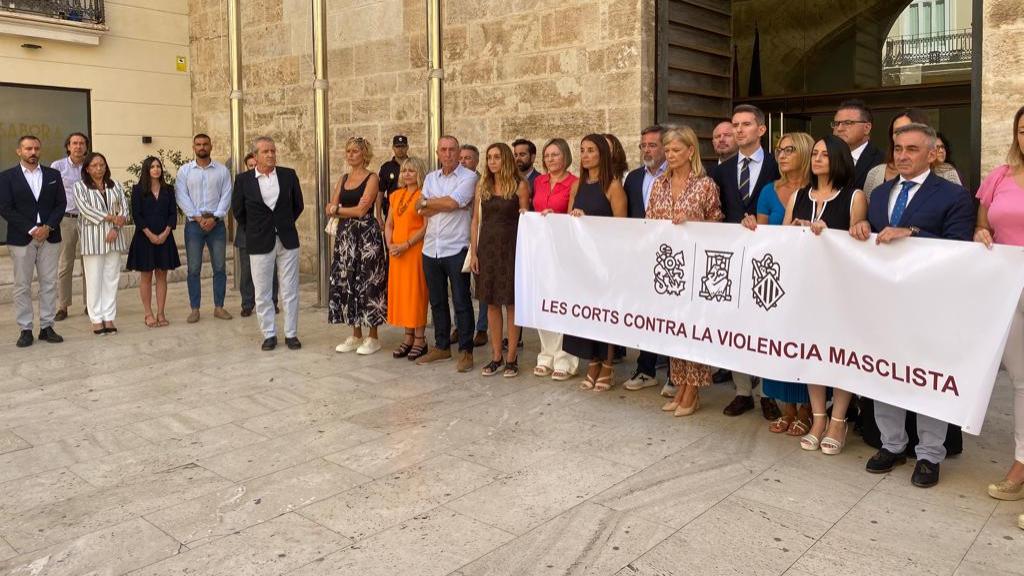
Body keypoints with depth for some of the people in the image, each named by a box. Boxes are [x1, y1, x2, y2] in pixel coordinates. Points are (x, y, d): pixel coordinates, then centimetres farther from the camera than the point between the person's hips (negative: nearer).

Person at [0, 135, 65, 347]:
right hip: (21, 239, -2)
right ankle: (25, 329, 8)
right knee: (22, 286, 2)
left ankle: (47, 327, 12)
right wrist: (31, 229, -13)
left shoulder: (53, 175, 9)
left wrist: (48, 227, -9)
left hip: (50, 237, 2)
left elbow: (61, 203, 5)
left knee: (49, 284, 4)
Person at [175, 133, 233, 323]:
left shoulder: (222, 170, 5)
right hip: (193, 224, 0)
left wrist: (214, 218, -12)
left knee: (220, 267, 3)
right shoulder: (184, 171, 5)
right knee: (194, 269, 1)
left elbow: (226, 196, -2)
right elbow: (181, 197, -2)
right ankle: (194, 309, 8)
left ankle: (219, 307, 12)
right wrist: (198, 217, -12)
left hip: (217, 223, 1)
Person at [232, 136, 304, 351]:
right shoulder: (243, 179, -2)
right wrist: (254, 230, 11)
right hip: (260, 244, 0)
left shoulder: (289, 175, 1)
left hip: (287, 240, 1)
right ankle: (269, 334, 16)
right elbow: (238, 209, 9)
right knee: (262, 293, 5)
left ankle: (291, 334, 14)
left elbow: (298, 205, 13)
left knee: (290, 291, 4)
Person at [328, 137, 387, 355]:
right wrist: (352, 211, -12)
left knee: (368, 283, -3)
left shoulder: (371, 178, -4)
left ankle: (373, 337, 7)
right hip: (345, 235, 6)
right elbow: (330, 208, 6)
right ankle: (355, 336, 17)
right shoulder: (344, 179, 14)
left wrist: (338, 209, -3)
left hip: (367, 235, -6)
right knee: (347, 283, 7)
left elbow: (362, 210, -14)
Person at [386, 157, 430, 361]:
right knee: (399, 292, 8)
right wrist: (390, 245, -2)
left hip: (415, 250, -6)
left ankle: (420, 339, 5)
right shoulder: (396, 195, 14)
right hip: (396, 252, 7)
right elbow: (388, 224, 14)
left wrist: (406, 245, -18)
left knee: (416, 292, -3)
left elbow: (426, 226, -14)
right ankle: (408, 337, 17)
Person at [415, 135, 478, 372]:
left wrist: (428, 202, -3)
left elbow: (452, 203, -19)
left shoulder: (468, 177, -5)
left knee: (461, 302, -1)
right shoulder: (431, 177, 13)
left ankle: (466, 351, 7)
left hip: (456, 249, -6)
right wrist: (444, 203, -11)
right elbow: (421, 211, 1)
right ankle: (441, 347, 26)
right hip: (431, 248, 6)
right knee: (437, 301, 14)